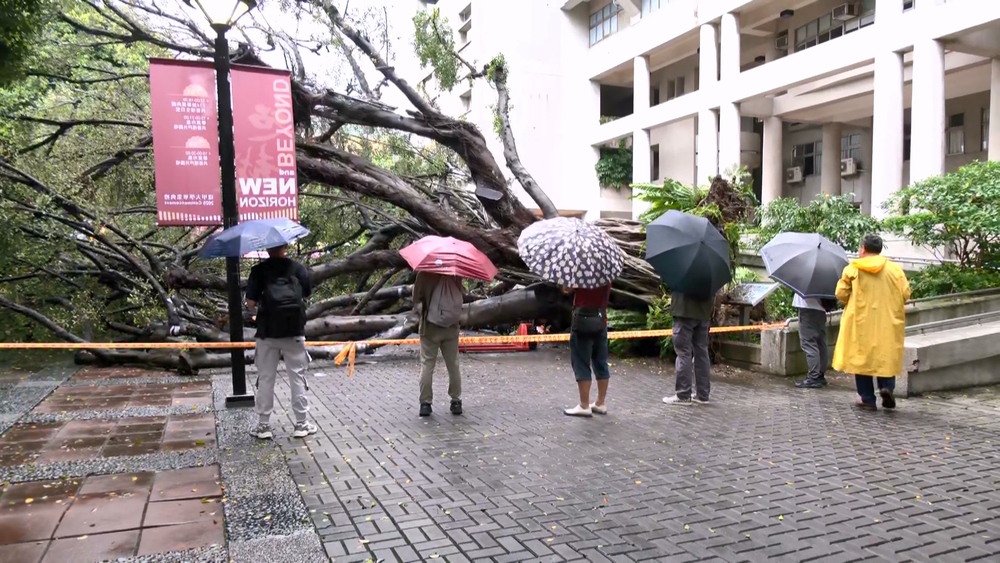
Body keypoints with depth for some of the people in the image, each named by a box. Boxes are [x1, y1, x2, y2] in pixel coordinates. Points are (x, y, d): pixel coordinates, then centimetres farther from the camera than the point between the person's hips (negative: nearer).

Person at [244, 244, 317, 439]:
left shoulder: (259, 270, -4)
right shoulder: (298, 268, -1)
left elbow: (251, 302, -8)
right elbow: (307, 294, 7)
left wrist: (262, 301, 12)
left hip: (267, 332, 0)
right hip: (294, 331, 0)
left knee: (265, 379, 9)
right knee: (297, 377, 8)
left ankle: (263, 425, 16)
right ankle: (301, 424, 13)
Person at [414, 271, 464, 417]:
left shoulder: (425, 273, -12)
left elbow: (416, 297, -7)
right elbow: (460, 294, 6)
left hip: (430, 327, -2)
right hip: (451, 328, 2)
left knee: (427, 366, 4)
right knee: (453, 366, 11)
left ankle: (425, 403, 3)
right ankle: (456, 402, 16)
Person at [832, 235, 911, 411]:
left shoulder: (852, 269, -6)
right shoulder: (895, 269, 0)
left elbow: (841, 294, -6)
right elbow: (905, 294, -1)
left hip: (861, 323, -2)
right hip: (888, 324, 2)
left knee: (862, 357, 6)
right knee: (886, 356, 16)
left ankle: (867, 398, 7)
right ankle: (887, 386, -5)